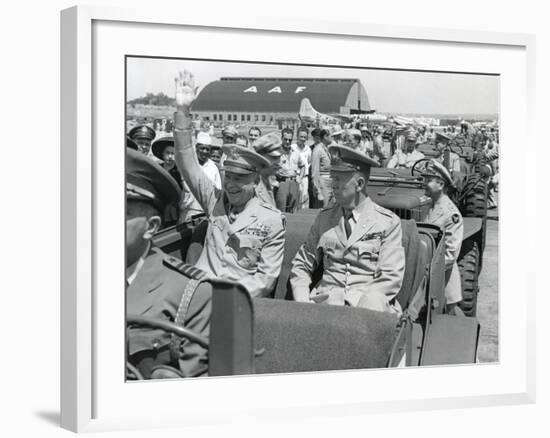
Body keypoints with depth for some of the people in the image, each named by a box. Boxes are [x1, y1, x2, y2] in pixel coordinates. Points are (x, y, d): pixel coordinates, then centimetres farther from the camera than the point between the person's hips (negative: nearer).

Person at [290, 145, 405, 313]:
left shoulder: (388, 222, 4)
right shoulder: (324, 218, 16)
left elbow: (391, 280, -2)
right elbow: (301, 265, 19)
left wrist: (349, 298, -15)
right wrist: (302, 302, -2)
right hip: (327, 298, 2)